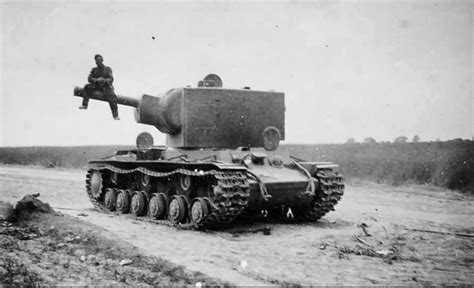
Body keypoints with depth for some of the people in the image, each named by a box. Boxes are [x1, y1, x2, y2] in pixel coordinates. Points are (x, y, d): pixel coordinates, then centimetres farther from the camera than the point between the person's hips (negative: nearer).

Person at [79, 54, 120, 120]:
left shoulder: (108, 69, 9)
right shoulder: (94, 69, 16)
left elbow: (111, 79, -4)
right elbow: (89, 78, 3)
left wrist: (105, 80, -27)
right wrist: (96, 80, -19)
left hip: (106, 86, -3)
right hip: (97, 86, 3)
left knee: (112, 97, -29)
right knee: (87, 87, -24)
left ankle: (115, 115, -24)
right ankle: (85, 105, -25)